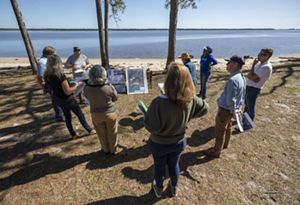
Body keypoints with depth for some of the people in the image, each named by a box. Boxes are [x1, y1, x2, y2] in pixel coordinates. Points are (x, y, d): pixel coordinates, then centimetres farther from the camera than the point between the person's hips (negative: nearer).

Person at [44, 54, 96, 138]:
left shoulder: (46, 75, -7)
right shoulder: (60, 75, -30)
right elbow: (68, 91, -28)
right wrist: (76, 86, -12)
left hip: (58, 99, 7)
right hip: (68, 99, -6)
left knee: (67, 116, 22)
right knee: (80, 114, 13)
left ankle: (73, 134, 35)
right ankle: (89, 130, 29)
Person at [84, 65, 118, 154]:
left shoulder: (87, 88, -20)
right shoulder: (109, 87, -26)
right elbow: (115, 98, -9)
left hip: (96, 114, 2)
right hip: (110, 113, -1)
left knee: (102, 133, 22)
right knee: (111, 133, 19)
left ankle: (105, 149, 39)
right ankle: (113, 149, 36)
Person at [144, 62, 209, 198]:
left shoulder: (159, 102, -36)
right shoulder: (191, 99, -20)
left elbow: (150, 127, -29)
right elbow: (204, 108, -1)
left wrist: (148, 115, -11)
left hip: (159, 144, -3)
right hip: (179, 142, 3)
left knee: (159, 166, 25)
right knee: (174, 165, 29)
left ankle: (158, 188, 52)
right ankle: (174, 188, 55)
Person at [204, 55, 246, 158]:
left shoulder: (233, 80, -30)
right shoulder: (242, 78, 1)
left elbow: (230, 99, -27)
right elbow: (242, 95, 11)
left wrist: (233, 110, -11)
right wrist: (238, 107, 15)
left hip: (225, 109, -9)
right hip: (230, 109, 9)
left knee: (220, 131, 6)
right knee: (227, 127, 27)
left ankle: (216, 152, 22)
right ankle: (225, 144, 48)